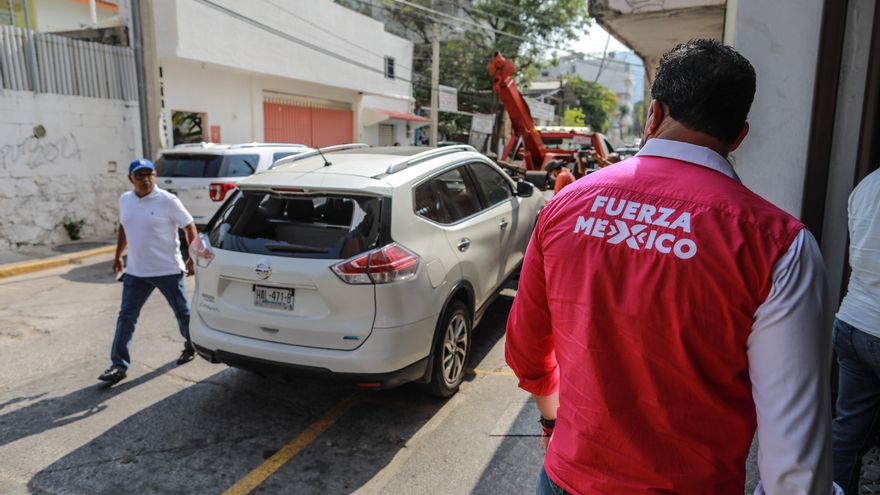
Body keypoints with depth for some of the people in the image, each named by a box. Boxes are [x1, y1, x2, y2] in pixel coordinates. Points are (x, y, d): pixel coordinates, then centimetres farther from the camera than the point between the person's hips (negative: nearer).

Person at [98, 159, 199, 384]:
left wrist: (193, 259, -14)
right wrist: (118, 256, 21)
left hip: (168, 270, -5)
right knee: (126, 316, 3)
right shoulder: (125, 200, 6)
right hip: (135, 271, 5)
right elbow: (123, 228, 20)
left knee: (182, 312, 10)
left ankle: (191, 347, 33)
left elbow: (189, 227, -9)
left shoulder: (168, 201, -12)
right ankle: (119, 365, 9)